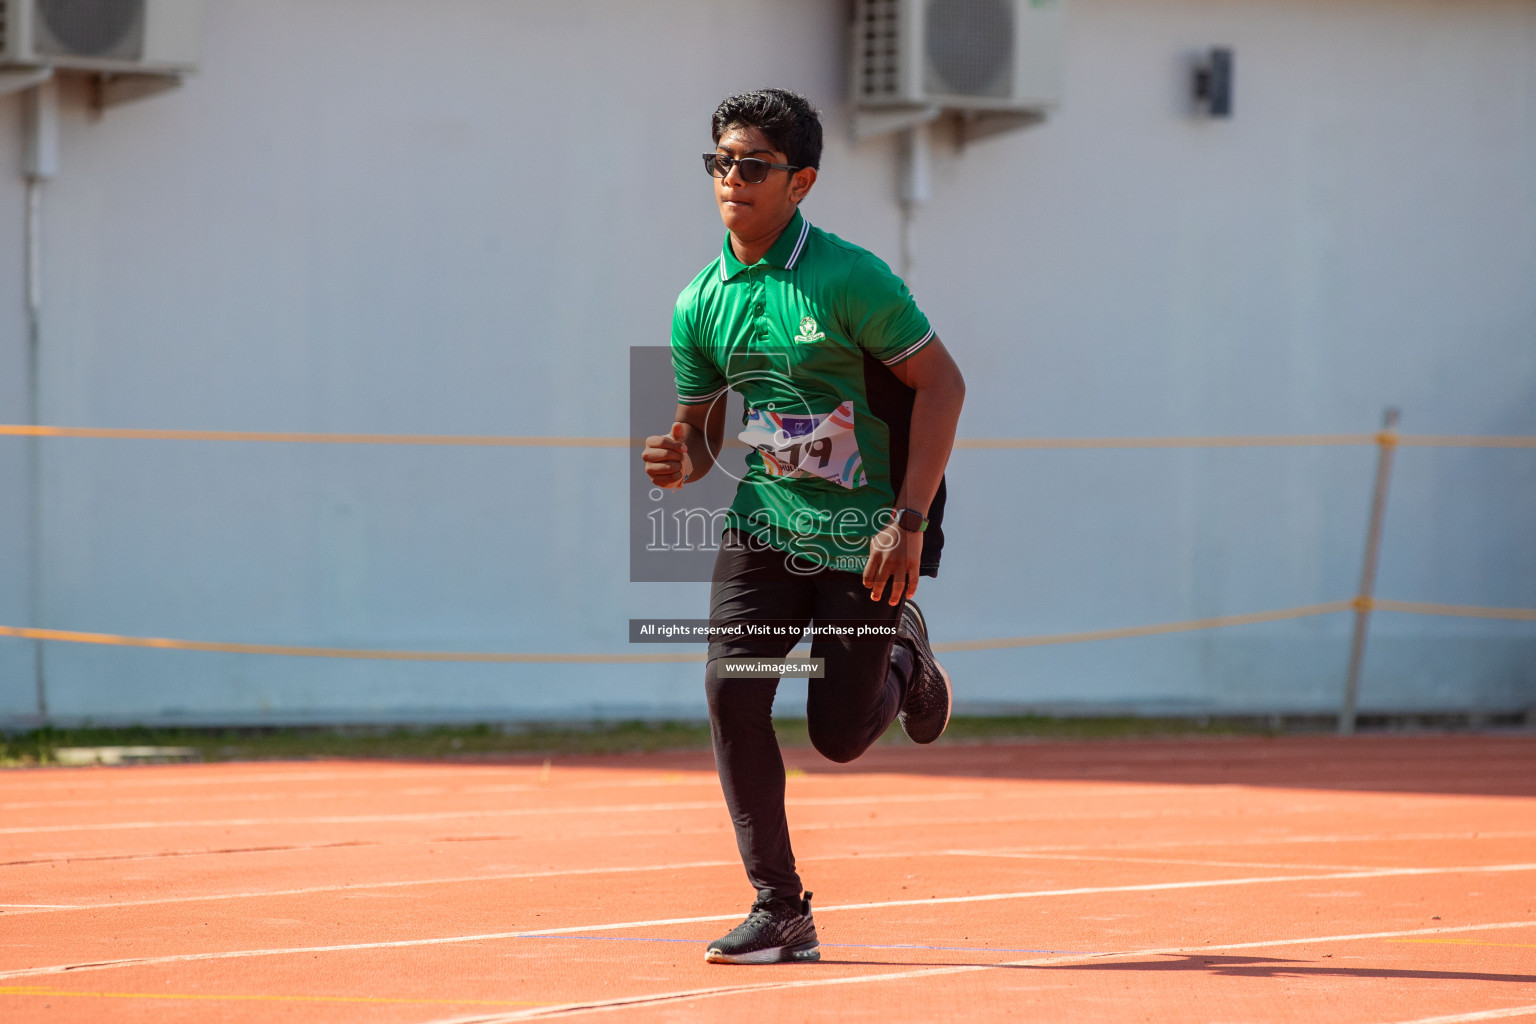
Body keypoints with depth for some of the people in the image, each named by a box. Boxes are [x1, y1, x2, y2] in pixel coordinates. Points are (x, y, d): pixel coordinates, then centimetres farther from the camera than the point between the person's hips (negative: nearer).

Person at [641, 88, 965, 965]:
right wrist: (678, 461, -12)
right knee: (731, 687, -16)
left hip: (864, 537, -4)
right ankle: (781, 912, -8)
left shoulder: (849, 278, -15)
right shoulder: (701, 306, 2)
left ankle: (903, 656, 36)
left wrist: (911, 521, -19)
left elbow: (942, 382, -13)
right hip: (764, 524, 4)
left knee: (839, 735, -2)